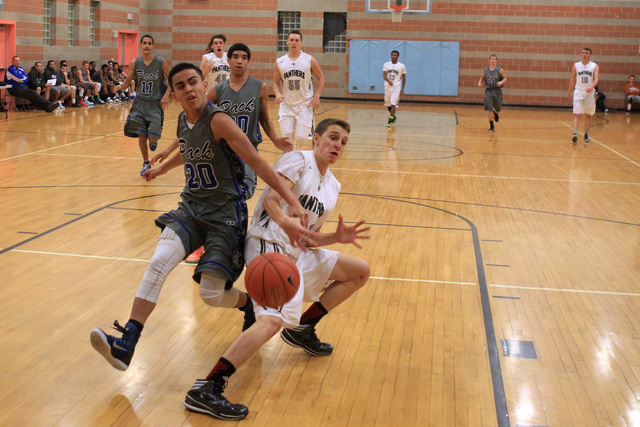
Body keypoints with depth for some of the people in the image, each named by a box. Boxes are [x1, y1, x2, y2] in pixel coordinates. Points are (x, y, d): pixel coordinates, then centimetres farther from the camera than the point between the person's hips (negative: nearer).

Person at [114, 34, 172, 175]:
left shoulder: (161, 62, -5)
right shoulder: (135, 63, 1)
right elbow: (127, 81, 6)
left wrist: (166, 95, -11)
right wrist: (120, 86, -15)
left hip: (155, 104, -2)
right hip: (140, 103, 2)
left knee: (153, 137, -12)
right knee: (141, 136, 2)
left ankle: (153, 141, 26)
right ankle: (146, 163, 21)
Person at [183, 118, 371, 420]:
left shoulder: (332, 186, 19)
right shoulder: (298, 160, -4)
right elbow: (271, 197, -19)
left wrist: (337, 237, 2)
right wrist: (284, 220, -38)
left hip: (297, 253, 9)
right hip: (268, 245, -9)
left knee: (360, 272, 18)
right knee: (273, 320, -31)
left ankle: (302, 329, 19)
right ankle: (205, 389, -34)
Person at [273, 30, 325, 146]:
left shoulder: (310, 60, -2)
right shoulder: (279, 62, 2)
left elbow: (321, 78, 5)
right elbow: (276, 83, 9)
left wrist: (317, 96, -6)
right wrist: (277, 94, -12)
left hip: (305, 105, -2)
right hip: (286, 105, 2)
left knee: (300, 138, -10)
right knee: (286, 137, -1)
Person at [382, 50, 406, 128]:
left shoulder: (402, 66, 1)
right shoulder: (386, 64, 3)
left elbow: (404, 78, 8)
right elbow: (384, 75, -7)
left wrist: (402, 89, 4)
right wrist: (388, 81, -28)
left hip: (396, 87, -3)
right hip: (387, 86, 3)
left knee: (393, 104, -16)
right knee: (388, 104, 14)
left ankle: (390, 120, -16)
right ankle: (393, 117, 36)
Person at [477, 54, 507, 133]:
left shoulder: (500, 70, -4)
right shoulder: (485, 70, 4)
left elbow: (505, 78, -1)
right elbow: (482, 78, 18)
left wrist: (501, 82, -22)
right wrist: (480, 82, -3)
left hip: (497, 91, -1)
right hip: (488, 91, 1)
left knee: (498, 109, 11)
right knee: (488, 109, -9)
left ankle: (495, 113, 51)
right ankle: (491, 126, 3)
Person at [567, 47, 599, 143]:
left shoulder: (594, 66, -1)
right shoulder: (576, 65, 4)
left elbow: (596, 79, -12)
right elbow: (572, 79, 11)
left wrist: (591, 87, -32)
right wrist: (569, 92, 12)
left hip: (589, 92, 1)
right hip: (578, 92, -1)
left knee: (588, 115, 10)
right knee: (577, 114, -12)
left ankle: (586, 134, 21)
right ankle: (575, 134, -22)